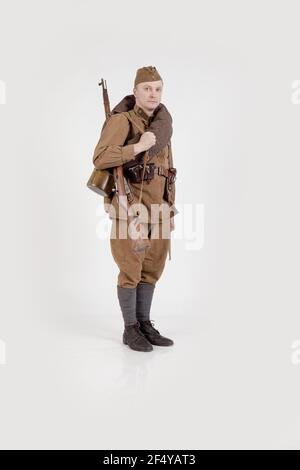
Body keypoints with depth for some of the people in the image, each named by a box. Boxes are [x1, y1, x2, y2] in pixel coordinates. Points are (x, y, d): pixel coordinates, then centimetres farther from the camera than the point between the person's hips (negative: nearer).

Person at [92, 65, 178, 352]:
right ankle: (130, 330, 9)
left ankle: (144, 325, 18)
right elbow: (100, 160, -21)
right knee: (131, 271, -3)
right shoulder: (121, 121, -8)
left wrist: (170, 213, 14)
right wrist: (139, 146, -24)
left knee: (151, 269, 8)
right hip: (131, 208, -7)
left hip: (157, 209, 7)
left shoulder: (161, 126, 14)